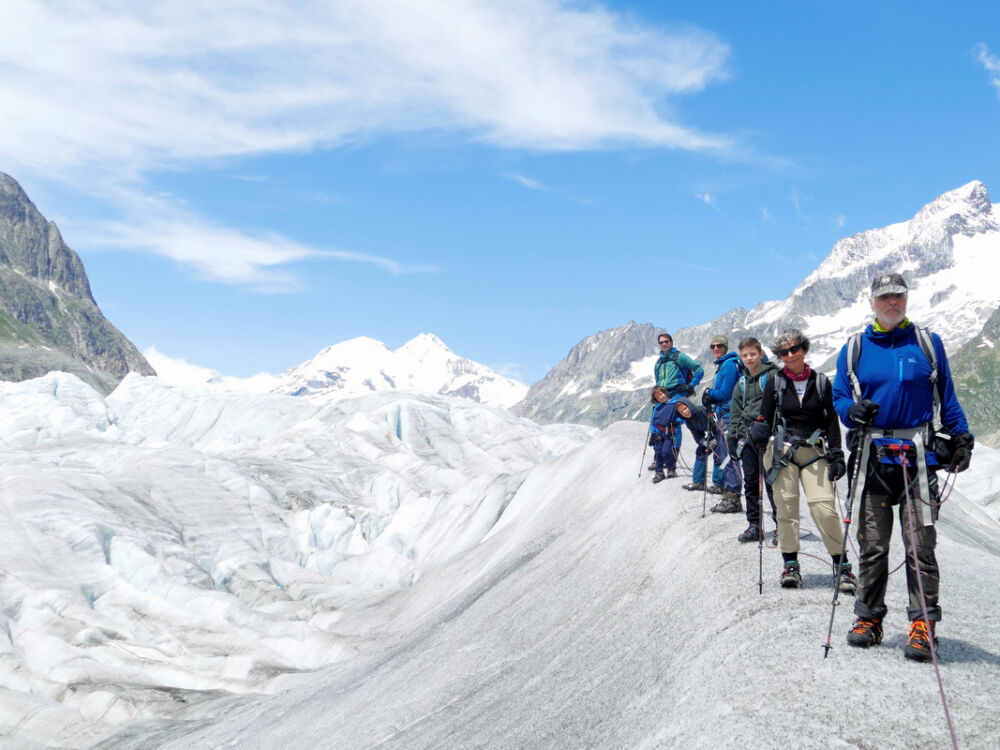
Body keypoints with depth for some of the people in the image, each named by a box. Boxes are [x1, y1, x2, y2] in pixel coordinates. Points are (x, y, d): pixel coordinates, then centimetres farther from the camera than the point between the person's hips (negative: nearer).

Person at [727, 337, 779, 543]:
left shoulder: (772, 376, -2)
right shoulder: (742, 382, 18)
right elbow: (735, 413, 21)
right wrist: (732, 437, 15)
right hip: (747, 435, 6)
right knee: (750, 481, 6)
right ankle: (754, 525, 12)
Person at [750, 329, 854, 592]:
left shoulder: (821, 382, 8)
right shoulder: (775, 383, 7)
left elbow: (832, 421, 10)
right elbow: (766, 419, 6)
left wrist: (837, 455, 3)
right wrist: (759, 430, -17)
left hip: (814, 452, 0)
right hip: (782, 450, 0)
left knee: (824, 508, -10)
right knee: (786, 508, -2)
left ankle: (841, 565, 3)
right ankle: (790, 565, 10)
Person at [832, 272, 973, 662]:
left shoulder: (928, 343, 9)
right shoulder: (854, 348, 11)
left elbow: (947, 397, 12)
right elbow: (839, 395, 11)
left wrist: (962, 437, 2)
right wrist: (852, 409, -11)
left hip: (918, 453, -1)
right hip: (872, 454, 1)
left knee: (920, 544, -4)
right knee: (872, 544, 5)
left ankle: (923, 624, 2)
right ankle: (869, 618, 15)